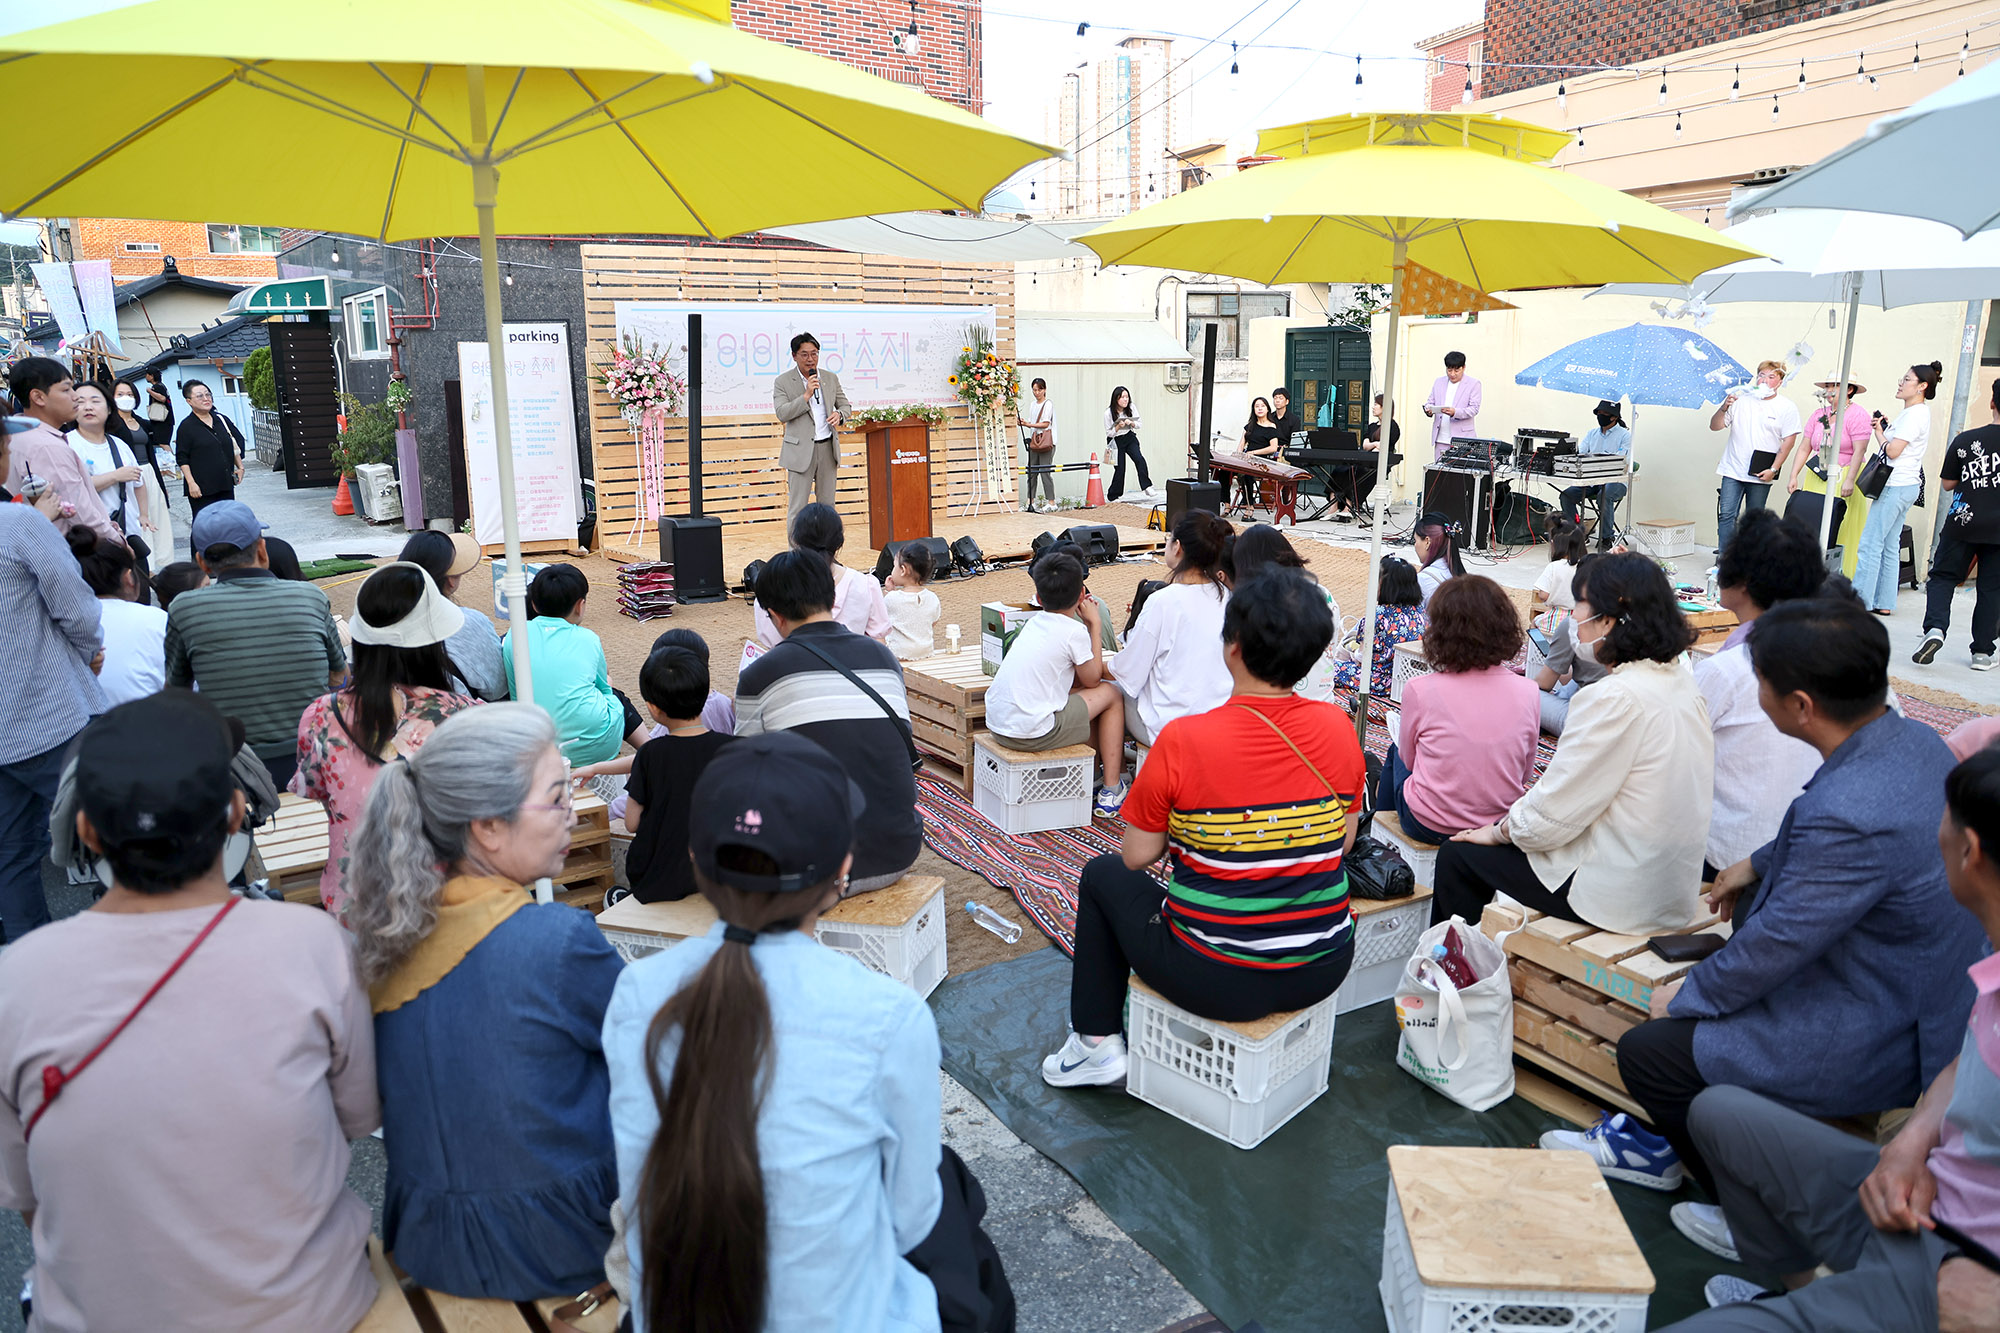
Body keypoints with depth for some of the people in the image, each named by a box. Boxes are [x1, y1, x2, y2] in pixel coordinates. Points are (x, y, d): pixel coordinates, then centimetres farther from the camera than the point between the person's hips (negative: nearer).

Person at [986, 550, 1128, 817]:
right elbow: (1092, 679, 5)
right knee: (1111, 694, 9)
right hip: (1032, 733, -7)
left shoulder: (1033, 622, 12)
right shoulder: (1075, 632, -10)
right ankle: (1112, 790, 13)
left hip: (997, 724, 8)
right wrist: (1094, 626, 8)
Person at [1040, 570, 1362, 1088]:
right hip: (1323, 973, 4)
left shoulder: (1183, 740, -21)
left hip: (1219, 982, -4)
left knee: (1104, 875, 21)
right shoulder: (1338, 729, -8)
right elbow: (1343, 843, 5)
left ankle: (1097, 1043, 27)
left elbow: (1136, 856, -9)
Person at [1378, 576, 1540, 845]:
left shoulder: (1420, 690, -19)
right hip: (1502, 825, 3)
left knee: (1396, 751, 28)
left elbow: (1408, 759, -1)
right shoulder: (1527, 692, -11)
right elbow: (1526, 774, 1)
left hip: (1429, 827, -3)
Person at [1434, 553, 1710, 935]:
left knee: (1457, 855, 5)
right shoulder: (1682, 683, 3)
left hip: (1618, 895, -9)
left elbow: (1551, 818, -19)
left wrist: (1501, 831, -1)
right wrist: (1540, 800, 14)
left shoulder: (1615, 699, -24)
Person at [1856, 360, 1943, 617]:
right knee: (1890, 546, 10)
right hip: (1904, 486, 11)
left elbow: (1892, 451, -18)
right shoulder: (1914, 412, 17)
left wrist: (1879, 432, -3)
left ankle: (1860, 602, -10)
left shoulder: (1915, 414, -14)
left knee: (1870, 544, -10)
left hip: (1896, 487, -11)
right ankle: (1884, 603, 13)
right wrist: (1883, 427, 7)